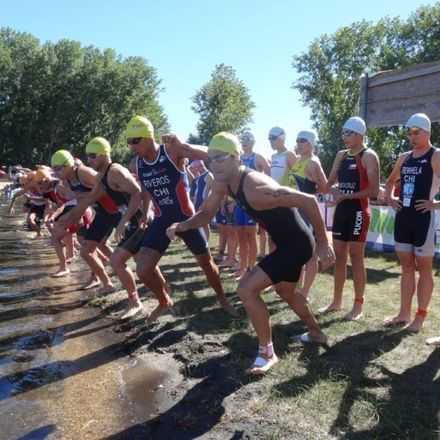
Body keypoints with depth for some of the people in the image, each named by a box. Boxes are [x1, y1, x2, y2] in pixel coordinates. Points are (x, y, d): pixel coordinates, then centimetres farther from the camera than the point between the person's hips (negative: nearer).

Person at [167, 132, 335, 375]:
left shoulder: (255, 188, -32)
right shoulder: (223, 183, -4)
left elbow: (308, 201, -29)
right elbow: (206, 212, 8)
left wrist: (323, 244, -23)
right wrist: (182, 226, -11)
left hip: (297, 244, -10)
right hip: (287, 243, 10)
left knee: (246, 289, -13)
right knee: (285, 291, 29)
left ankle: (267, 352, 5)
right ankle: (316, 333, 52)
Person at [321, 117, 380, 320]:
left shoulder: (369, 156, -7)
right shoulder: (341, 155, 13)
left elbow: (374, 191, -14)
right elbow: (329, 183, 12)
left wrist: (347, 196, -18)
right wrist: (335, 191, -10)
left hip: (358, 212, -7)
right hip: (341, 210, 7)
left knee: (356, 258, -2)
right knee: (339, 257, 10)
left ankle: (358, 305, 9)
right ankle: (337, 301, 21)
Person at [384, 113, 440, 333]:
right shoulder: (404, 158, 13)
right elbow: (391, 181, 28)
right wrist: (390, 198, 11)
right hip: (402, 217, 6)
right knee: (406, 267, 12)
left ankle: (421, 316, 13)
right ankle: (404, 313, 21)